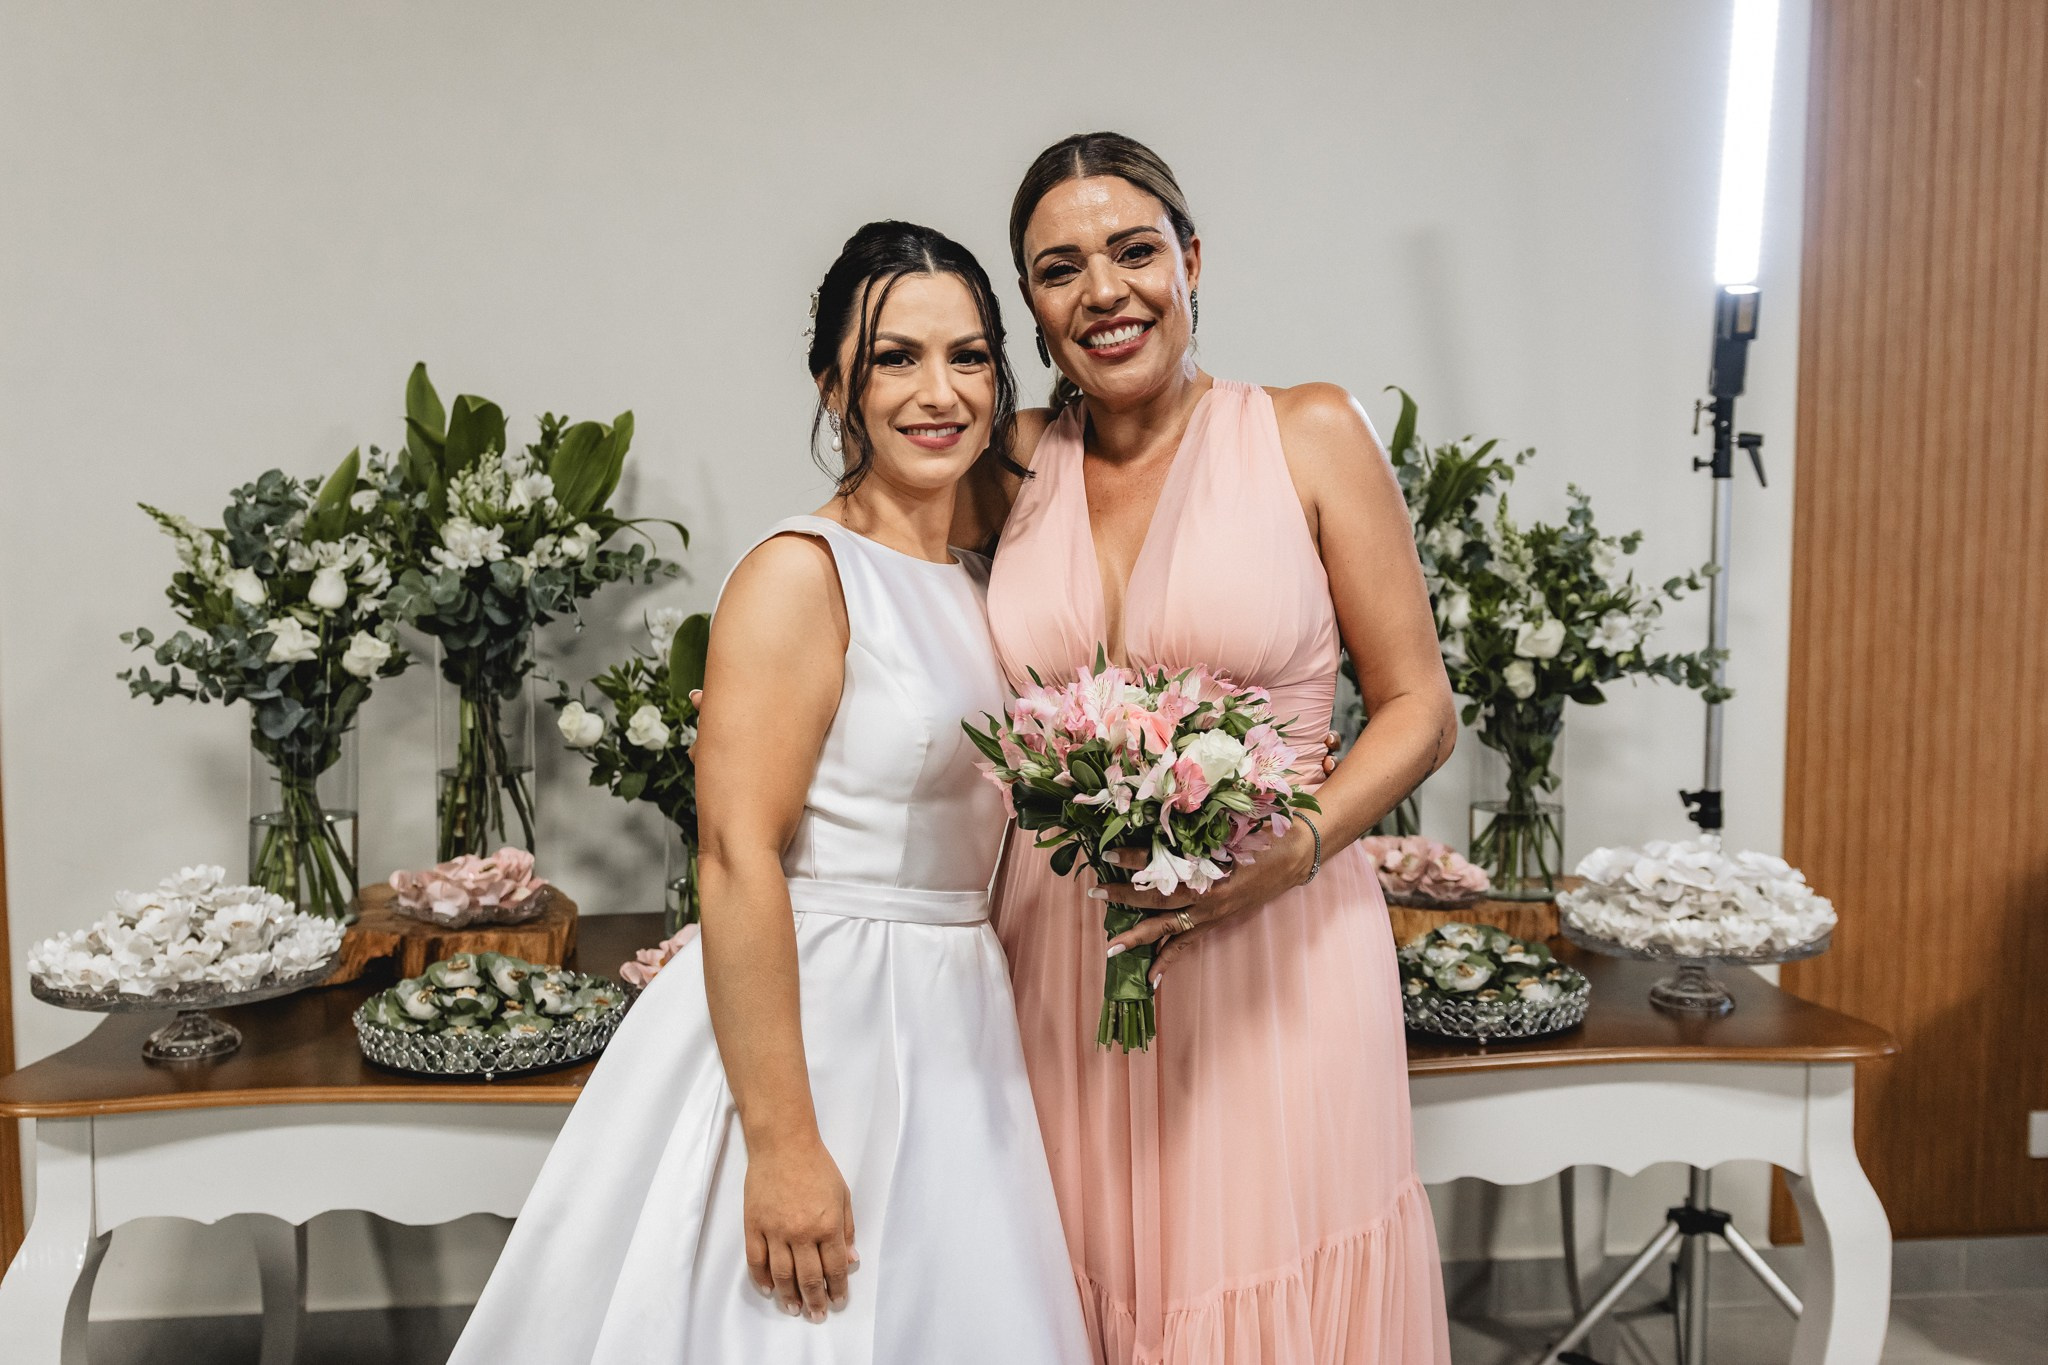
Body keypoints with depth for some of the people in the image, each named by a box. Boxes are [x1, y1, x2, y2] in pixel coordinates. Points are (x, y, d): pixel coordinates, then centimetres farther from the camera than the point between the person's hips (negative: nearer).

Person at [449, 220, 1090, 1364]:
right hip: (809, 1026, -8)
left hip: (953, 1040, 8)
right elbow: (739, 861, -21)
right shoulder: (802, 574, -14)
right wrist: (782, 1143, -23)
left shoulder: (980, 584, 10)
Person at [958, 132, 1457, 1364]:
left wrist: (1292, 850, -15)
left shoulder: (1310, 435, 0)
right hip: (1065, 958, 3)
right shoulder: (1014, 466, 7)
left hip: (1280, 954, -2)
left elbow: (1420, 709, 0)